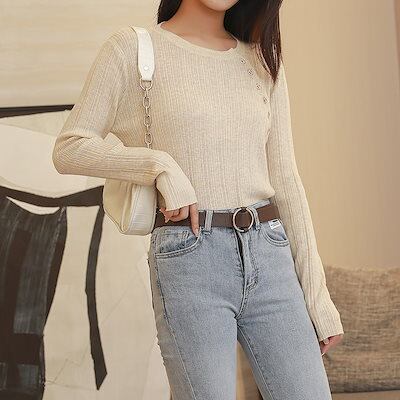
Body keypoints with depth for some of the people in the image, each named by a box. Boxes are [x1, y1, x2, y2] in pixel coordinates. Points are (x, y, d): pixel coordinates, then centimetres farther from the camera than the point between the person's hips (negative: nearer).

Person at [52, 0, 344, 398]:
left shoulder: (262, 60, 15)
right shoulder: (131, 48, 4)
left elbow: (285, 181, 13)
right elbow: (68, 149, 0)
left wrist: (317, 295, 9)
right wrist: (162, 166, -15)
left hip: (269, 256, 4)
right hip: (188, 260, -4)